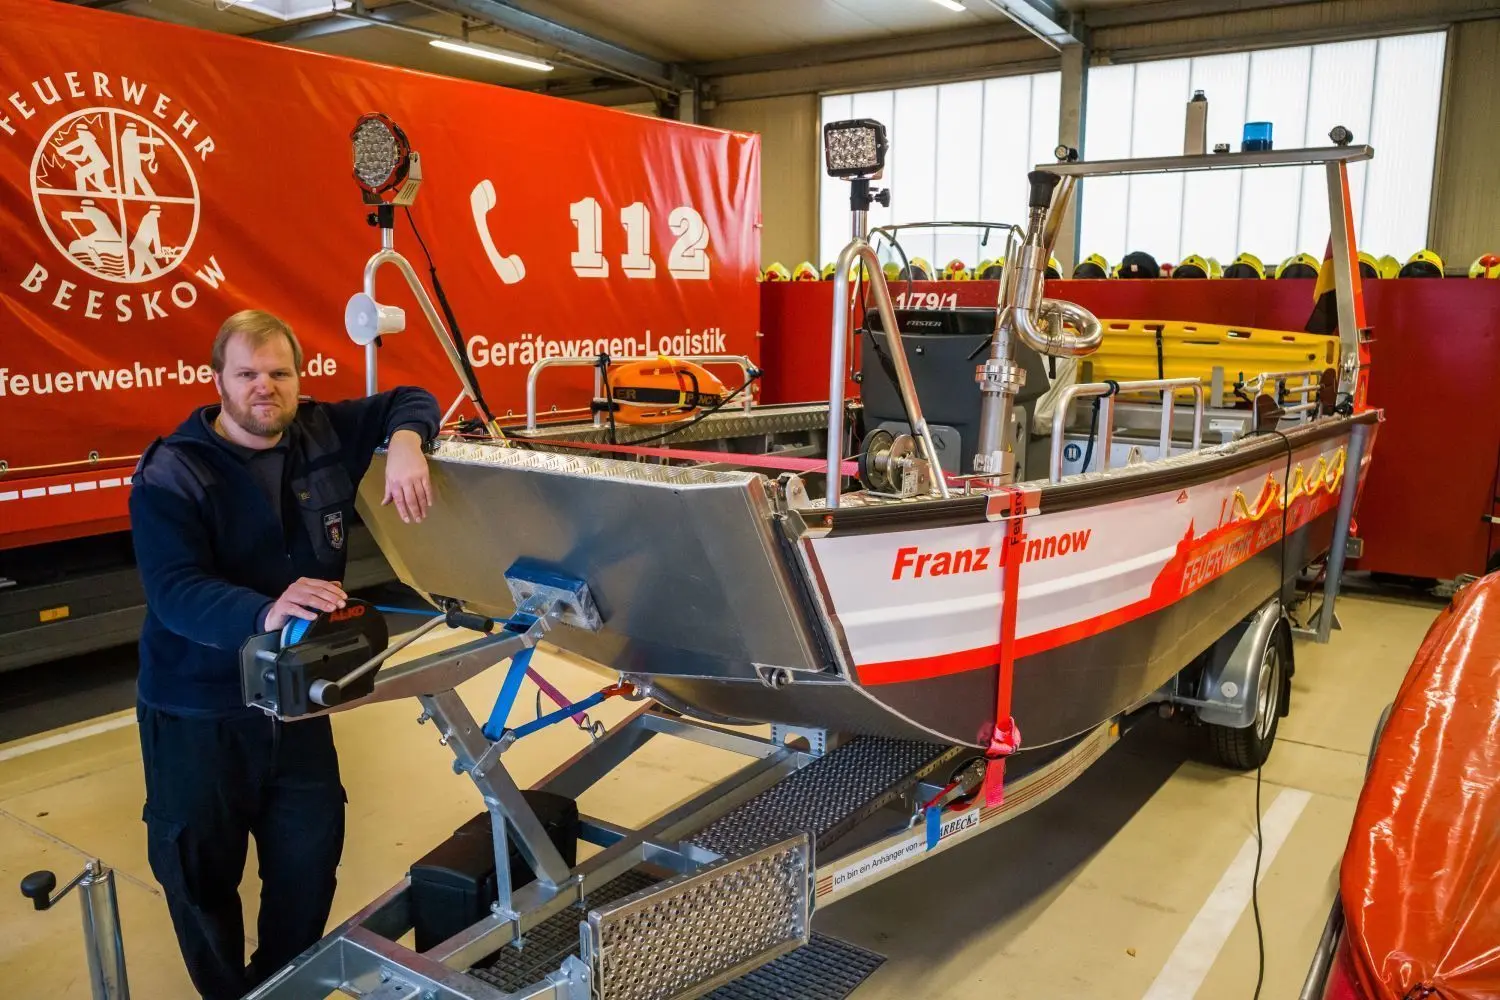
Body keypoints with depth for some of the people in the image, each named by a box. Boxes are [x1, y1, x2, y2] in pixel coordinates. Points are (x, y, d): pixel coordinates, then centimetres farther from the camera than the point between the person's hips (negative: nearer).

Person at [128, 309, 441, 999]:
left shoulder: (326, 434, -1)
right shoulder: (170, 475, -14)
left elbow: (410, 402, 11)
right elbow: (176, 592, -26)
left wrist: (404, 442, -13)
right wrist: (265, 612, -46)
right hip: (197, 715, -3)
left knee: (310, 861, 9)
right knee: (201, 873, 11)